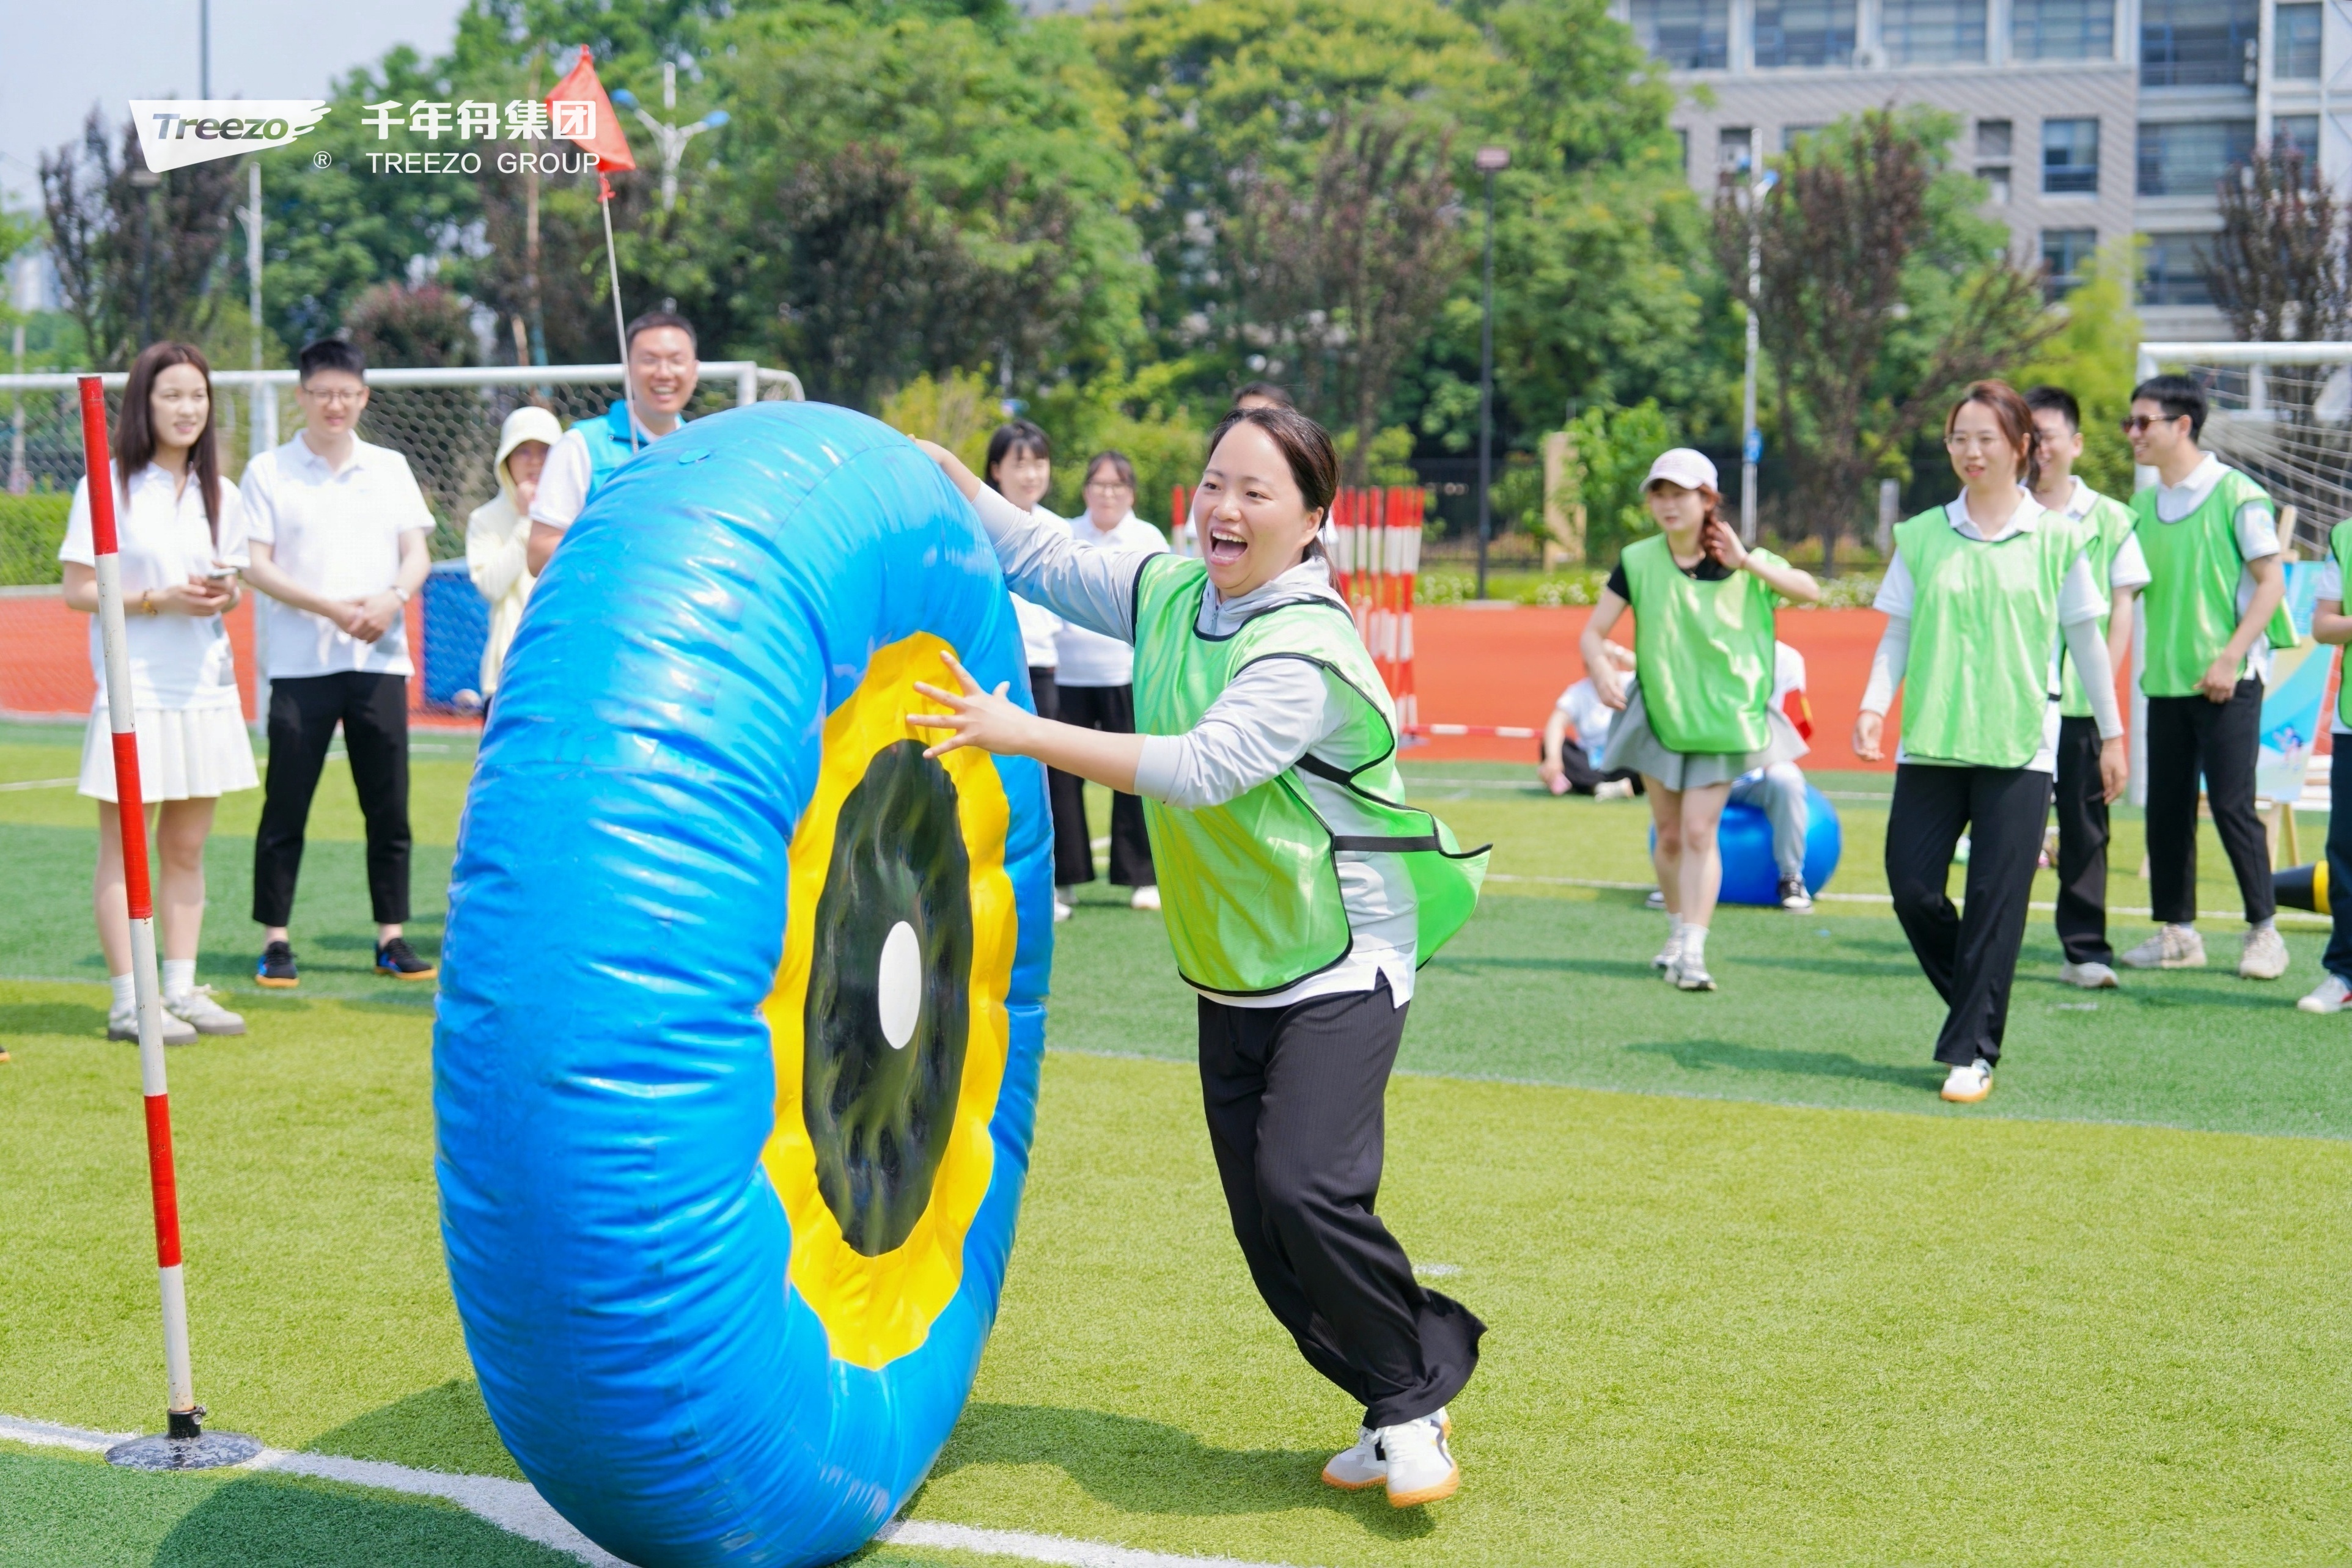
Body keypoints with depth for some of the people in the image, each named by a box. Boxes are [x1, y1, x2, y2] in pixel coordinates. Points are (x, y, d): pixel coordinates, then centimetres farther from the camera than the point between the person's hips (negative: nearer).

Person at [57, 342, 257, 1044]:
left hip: (205, 690, 5)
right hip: (133, 691, -5)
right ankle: (128, 1000, 1)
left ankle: (182, 988, 15)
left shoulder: (222, 495, 11)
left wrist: (222, 594, -5)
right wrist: (157, 600, -17)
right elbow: (77, 591, -7)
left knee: (188, 849, 9)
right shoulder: (108, 487, -5)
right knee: (125, 849, -2)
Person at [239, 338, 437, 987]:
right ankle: (275, 941, 7)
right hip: (300, 664, -2)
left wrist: (392, 599, -12)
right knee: (286, 807, -1)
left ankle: (392, 936, 11)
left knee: (390, 807, 3)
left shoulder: (390, 467, 12)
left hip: (380, 660, 3)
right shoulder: (268, 471, 3)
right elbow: (256, 565, -4)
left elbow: (416, 553, 9)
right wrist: (330, 607, -16)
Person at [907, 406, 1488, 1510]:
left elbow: (1203, 768, -33)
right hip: (1231, 973, 7)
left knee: (1307, 1185, -22)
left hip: (1340, 964, -7)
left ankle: (1414, 1398, 0)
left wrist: (1026, 734, -35)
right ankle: (1397, 1414, 19)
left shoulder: (1308, 651, -21)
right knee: (1261, 1223, 4)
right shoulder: (1169, 592, 3)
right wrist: (949, 479, 3)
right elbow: (1046, 563, 15)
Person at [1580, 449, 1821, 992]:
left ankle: (1693, 952, -10)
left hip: (1723, 717, -2)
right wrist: (1603, 672, -25)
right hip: (1658, 714, 2)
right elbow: (1593, 631, -5)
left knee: (1699, 831, -11)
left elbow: (1810, 590, -16)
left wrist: (1745, 561, -25)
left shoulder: (1740, 561, -6)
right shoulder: (1638, 561, -5)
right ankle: (1677, 931, 31)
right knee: (1668, 835, 10)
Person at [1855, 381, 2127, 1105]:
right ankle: (1979, 1007, 23)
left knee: (1997, 899, -4)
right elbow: (1897, 636, 9)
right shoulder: (1921, 536, 6)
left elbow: (2086, 640, 7)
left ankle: (1973, 1051, 5)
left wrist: (2111, 734, 9)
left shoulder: (2056, 537, 2)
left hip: (2019, 747, -2)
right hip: (1930, 741, 2)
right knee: (1911, 885, -2)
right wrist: (1873, 706, -6)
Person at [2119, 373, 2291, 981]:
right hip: (2164, 680, 6)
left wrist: (2228, 660, -15)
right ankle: (2177, 932, 15)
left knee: (2231, 804, -6)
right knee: (2166, 809, 6)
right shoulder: (2144, 505, 11)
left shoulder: (2236, 495, -7)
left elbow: (2271, 583, -8)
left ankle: (2263, 930, 6)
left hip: (2226, 681, -6)